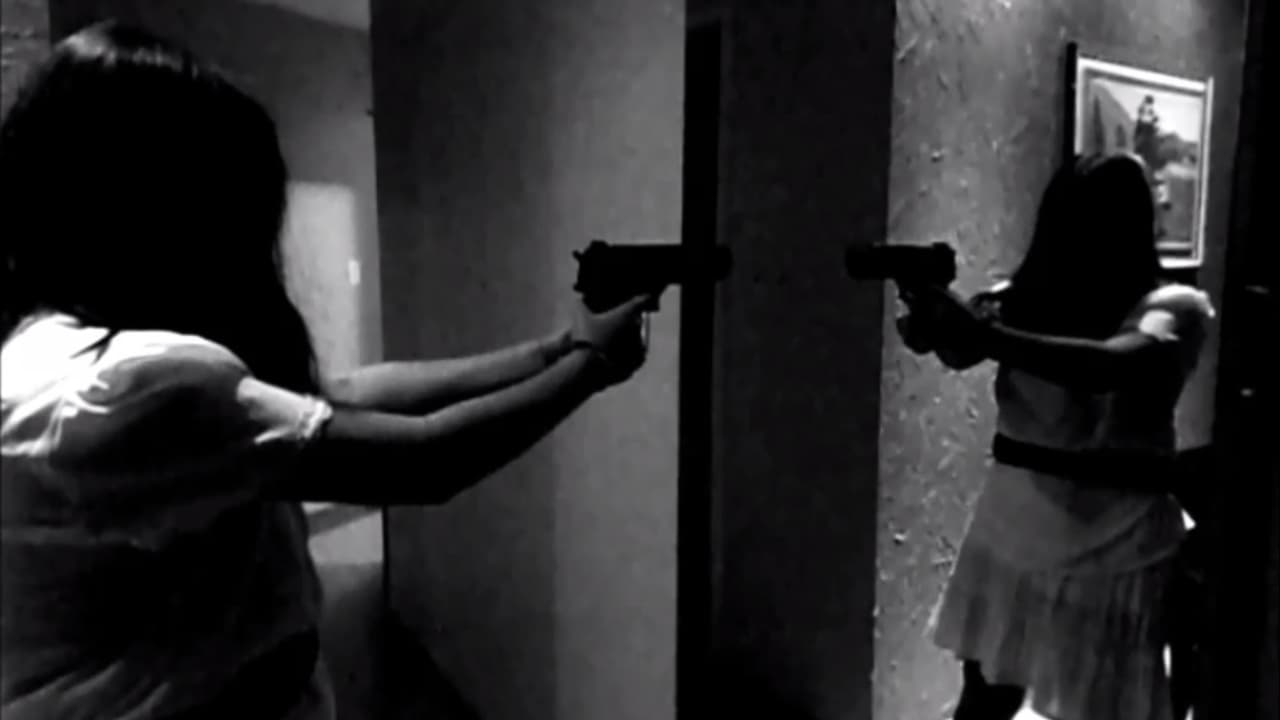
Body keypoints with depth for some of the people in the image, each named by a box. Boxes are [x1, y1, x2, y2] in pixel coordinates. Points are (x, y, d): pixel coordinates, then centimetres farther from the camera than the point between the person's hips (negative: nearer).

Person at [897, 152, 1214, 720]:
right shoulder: (1030, 296, 1)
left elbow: (1112, 365, -27)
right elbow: (959, 350, -17)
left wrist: (985, 334, -38)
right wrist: (933, 318, -37)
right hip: (1011, 534, 2)